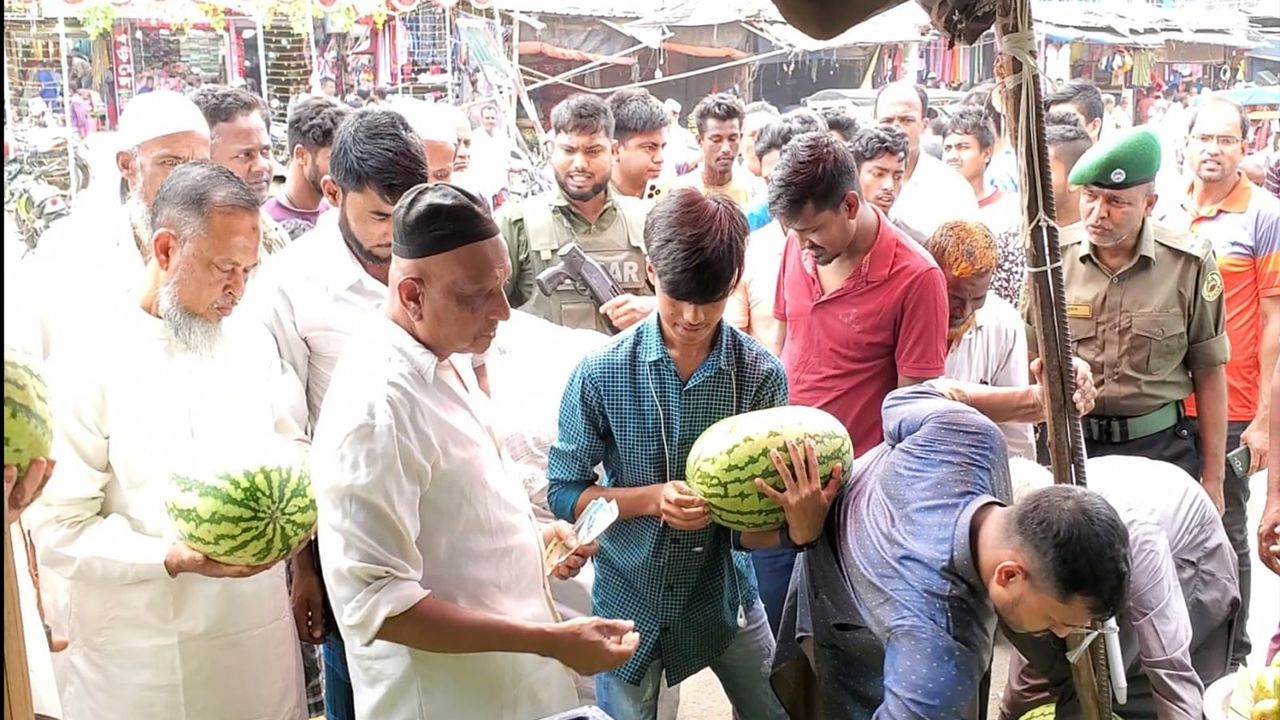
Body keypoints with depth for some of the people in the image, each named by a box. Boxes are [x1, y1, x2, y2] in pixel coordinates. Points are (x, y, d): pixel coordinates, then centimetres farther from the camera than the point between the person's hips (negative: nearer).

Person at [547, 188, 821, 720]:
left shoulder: (761, 376, -14)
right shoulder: (603, 372, -17)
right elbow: (563, 492, -10)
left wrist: (797, 525, -35)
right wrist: (652, 498, -26)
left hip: (723, 595, 1)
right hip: (630, 597, -1)